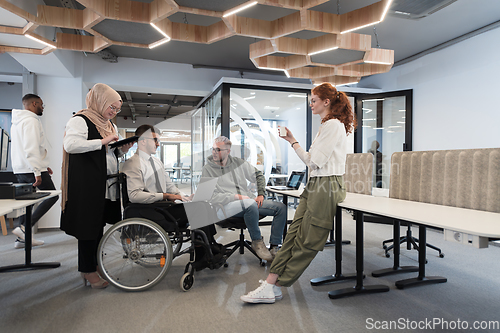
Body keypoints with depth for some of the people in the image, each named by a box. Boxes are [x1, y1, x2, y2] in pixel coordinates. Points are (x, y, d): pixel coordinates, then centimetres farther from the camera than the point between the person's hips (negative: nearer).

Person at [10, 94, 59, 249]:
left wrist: (42, 165, 25)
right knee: (52, 196, -2)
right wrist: (37, 171, -22)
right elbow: (31, 148, -21)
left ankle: (22, 239, 14)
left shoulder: (17, 121, 21)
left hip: (20, 170, 10)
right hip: (32, 169, -10)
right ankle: (24, 228, -8)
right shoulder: (31, 120, -12)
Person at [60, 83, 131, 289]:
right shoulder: (80, 120, -8)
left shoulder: (109, 125, 20)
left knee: (99, 225, 13)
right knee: (88, 225, -1)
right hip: (86, 185, -8)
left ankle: (90, 267, 26)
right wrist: (102, 141, -24)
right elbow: (70, 145, -24)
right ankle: (89, 271, 12)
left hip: (105, 184, 9)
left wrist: (124, 148, 6)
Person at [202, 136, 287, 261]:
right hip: (227, 206, -6)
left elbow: (258, 175, 20)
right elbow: (212, 197, -11)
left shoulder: (238, 162, 11)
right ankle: (257, 242, -16)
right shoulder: (207, 169, -1)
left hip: (250, 202, 6)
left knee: (281, 207, -7)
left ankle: (274, 248, -4)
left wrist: (260, 194, 6)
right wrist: (237, 197, -16)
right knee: (250, 204, -38)